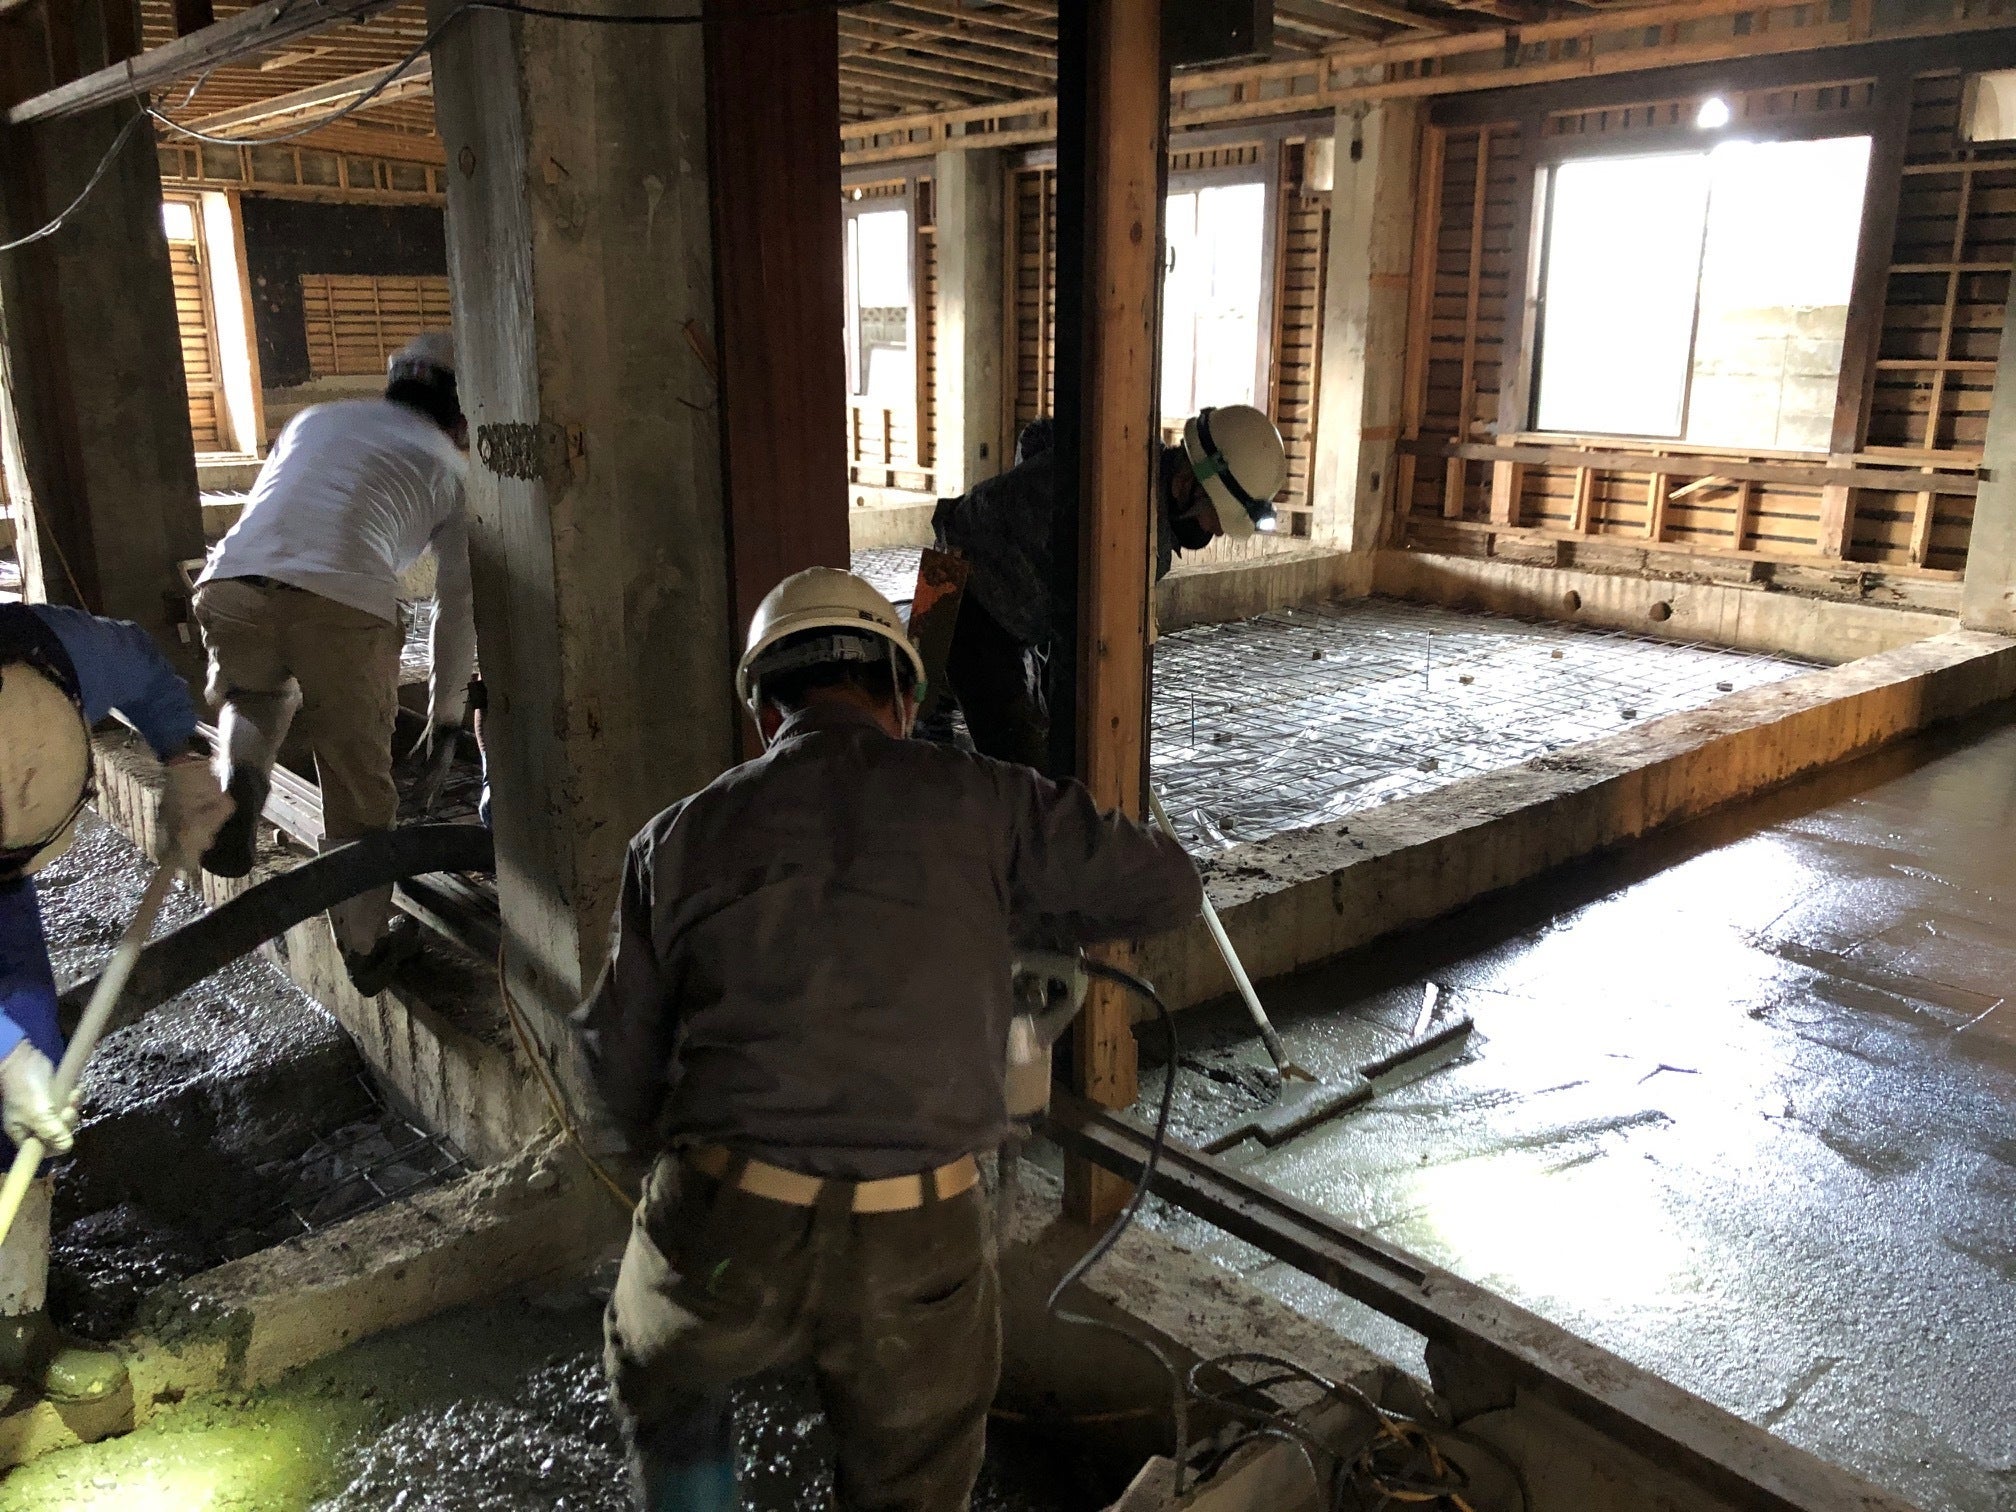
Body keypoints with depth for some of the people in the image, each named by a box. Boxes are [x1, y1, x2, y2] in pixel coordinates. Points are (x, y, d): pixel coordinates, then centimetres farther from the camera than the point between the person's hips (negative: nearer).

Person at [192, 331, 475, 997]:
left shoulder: (314, 418, 33)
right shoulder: (449, 468, 23)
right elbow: (457, 606, 24)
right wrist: (446, 710, 35)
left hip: (231, 583, 3)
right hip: (343, 605, -3)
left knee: (251, 699, 35)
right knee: (359, 790, 14)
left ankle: (238, 783, 5)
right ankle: (366, 947, 25)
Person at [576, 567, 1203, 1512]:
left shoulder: (682, 836, 6)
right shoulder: (983, 804, 2)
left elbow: (621, 1061, 10)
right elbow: (1168, 888, 10)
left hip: (722, 1231, 1)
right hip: (918, 1252, 0)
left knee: (657, 1370, 36)